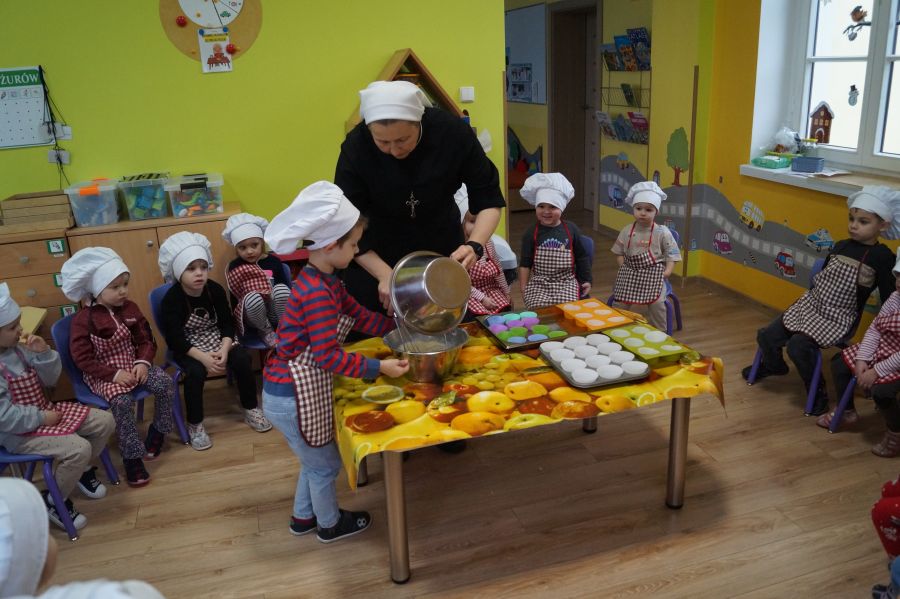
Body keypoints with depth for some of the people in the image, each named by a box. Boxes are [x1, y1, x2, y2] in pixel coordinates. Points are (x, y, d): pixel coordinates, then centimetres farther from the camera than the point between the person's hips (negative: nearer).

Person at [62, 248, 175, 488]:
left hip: (133, 364, 5)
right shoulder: (83, 319, -14)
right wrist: (114, 374, -21)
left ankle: (158, 431, 6)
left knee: (165, 383, -17)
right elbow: (82, 359, -14)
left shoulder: (130, 308, 1)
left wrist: (143, 362, -13)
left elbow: (147, 340, 6)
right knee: (121, 401, -31)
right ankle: (132, 457, -18)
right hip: (102, 373, -5)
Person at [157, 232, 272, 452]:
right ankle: (195, 425, -11)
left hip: (216, 340, 3)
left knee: (242, 359, -20)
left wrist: (224, 350, -25)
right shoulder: (171, 300, -18)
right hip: (186, 348, -3)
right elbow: (175, 340, -20)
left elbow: (227, 324, -7)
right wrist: (203, 357, -32)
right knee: (196, 372, -32)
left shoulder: (215, 290, -8)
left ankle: (251, 409, 0)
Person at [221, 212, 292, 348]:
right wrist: (235, 319, -1)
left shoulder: (273, 261, -2)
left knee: (281, 289, -32)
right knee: (252, 297, -36)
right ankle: (265, 331, -8)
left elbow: (287, 287, 1)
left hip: (275, 312, 1)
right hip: (253, 315, -1)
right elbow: (234, 296, 2)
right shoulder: (234, 267, -2)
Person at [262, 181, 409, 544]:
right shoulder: (317, 293, -26)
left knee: (317, 459, 28)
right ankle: (330, 524, 39)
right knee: (325, 464, 15)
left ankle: (303, 517, 49)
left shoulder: (323, 282, 5)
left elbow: (360, 317, 13)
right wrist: (378, 368, -26)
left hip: (296, 390, 9)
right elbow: (327, 356, -28)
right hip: (291, 397, -9)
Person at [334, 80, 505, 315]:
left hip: (442, 247, 2)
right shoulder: (356, 147, -24)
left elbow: (488, 200, -14)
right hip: (375, 257, -1)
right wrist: (385, 275, -30)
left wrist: (475, 246, -32)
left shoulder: (453, 133, -22)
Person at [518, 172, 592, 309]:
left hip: (566, 283, 1)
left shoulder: (571, 229, 1)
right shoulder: (531, 233, -1)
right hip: (538, 285, 0)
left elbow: (582, 256, 11)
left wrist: (587, 280, 14)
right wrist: (523, 289, 1)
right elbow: (525, 263, 4)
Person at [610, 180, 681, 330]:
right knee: (632, 304, -7)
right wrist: (624, 267, -4)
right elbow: (619, 252, 11)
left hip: (654, 275, -2)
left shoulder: (662, 232, -5)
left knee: (656, 303, -17)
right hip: (631, 275, 2)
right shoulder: (626, 231, 1)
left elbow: (672, 252, 0)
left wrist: (668, 270, -13)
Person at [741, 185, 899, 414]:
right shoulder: (841, 246, 5)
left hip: (839, 318, -6)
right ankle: (774, 365, 36)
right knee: (766, 336, 1)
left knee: (798, 346, -26)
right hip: (810, 305, 6)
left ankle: (818, 392, -2)